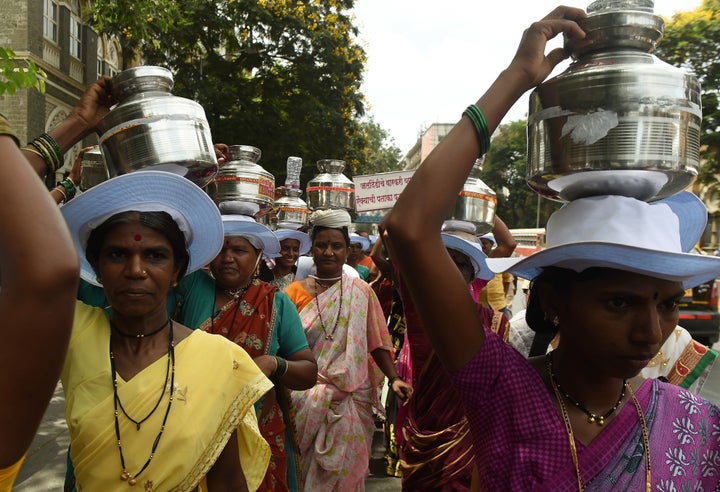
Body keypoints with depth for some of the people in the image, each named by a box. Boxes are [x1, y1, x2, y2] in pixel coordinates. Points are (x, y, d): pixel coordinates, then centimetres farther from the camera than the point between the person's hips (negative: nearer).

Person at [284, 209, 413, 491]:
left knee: (345, 469, 8)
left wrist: (393, 379, -11)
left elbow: (376, 342, 0)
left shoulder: (360, 291, -1)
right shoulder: (296, 291, 0)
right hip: (307, 400, 0)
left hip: (350, 400, 0)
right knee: (312, 469, 10)